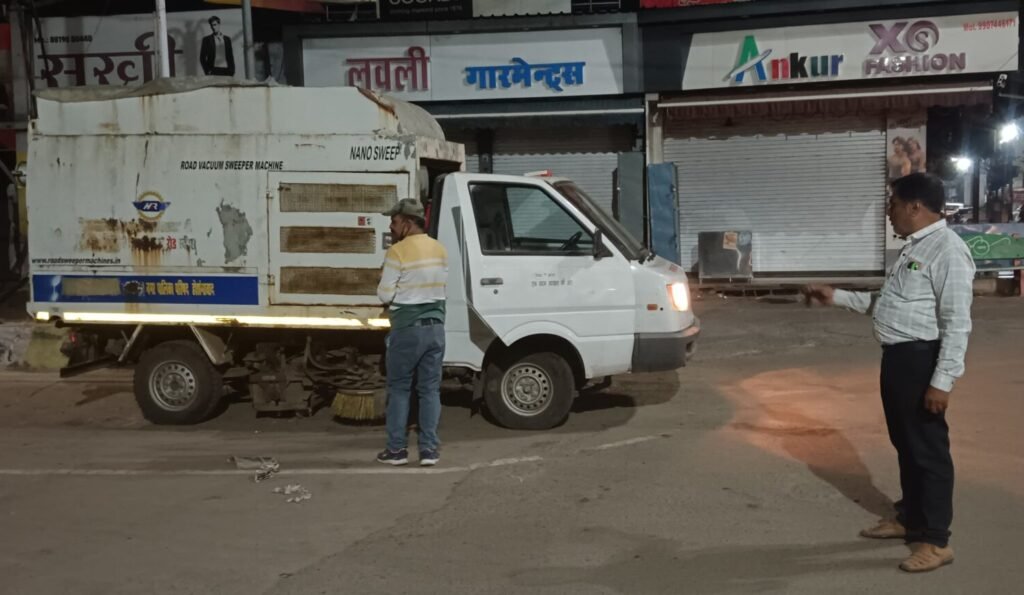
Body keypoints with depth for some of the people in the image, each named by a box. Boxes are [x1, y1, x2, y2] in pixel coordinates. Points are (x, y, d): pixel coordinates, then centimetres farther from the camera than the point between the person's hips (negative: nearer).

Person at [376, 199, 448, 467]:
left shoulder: (398, 251, -12)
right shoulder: (440, 250, 9)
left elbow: (384, 294, -10)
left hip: (407, 328, -5)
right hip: (435, 326, 5)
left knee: (399, 389, 6)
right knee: (430, 389, 8)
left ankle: (396, 449, 8)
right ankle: (429, 449, 7)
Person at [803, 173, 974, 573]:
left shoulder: (947, 250, -17)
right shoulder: (915, 247, 14)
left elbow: (957, 323, -21)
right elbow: (884, 303, 23)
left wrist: (942, 380, -24)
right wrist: (836, 297, 20)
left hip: (921, 360, -10)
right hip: (898, 357, 10)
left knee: (928, 448, 0)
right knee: (905, 443, 20)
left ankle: (936, 540, 11)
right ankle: (909, 519, 35)